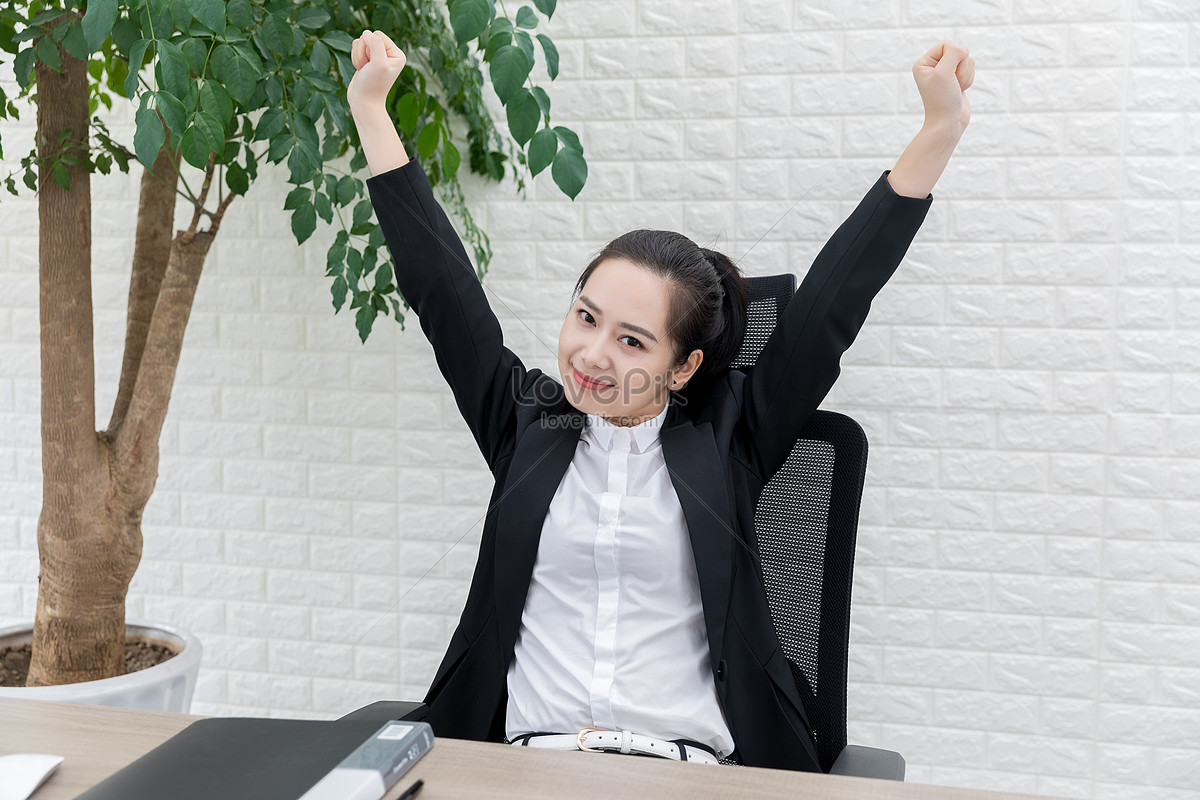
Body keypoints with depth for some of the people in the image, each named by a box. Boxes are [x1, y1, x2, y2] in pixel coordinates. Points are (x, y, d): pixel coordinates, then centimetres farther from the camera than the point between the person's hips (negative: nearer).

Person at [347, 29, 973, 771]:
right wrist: (369, 110, 12)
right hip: (528, 763, 1)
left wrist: (941, 130, -3)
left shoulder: (725, 438, 4)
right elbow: (441, 287, 10)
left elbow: (832, 302, 0)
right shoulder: (527, 423, 9)